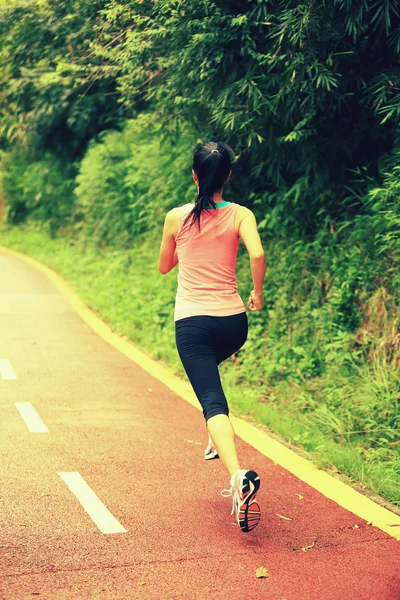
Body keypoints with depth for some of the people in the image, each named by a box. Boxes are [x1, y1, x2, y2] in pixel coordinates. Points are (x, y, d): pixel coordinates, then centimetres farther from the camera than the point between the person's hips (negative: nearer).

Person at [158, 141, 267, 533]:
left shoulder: (177, 218, 1)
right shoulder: (240, 215, -1)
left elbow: (164, 266, 14)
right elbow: (257, 255, -17)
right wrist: (258, 293, 0)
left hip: (191, 321, -2)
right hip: (233, 320, 3)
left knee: (213, 401, -11)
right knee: (208, 366, 36)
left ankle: (239, 476, -32)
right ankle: (216, 440, 35)